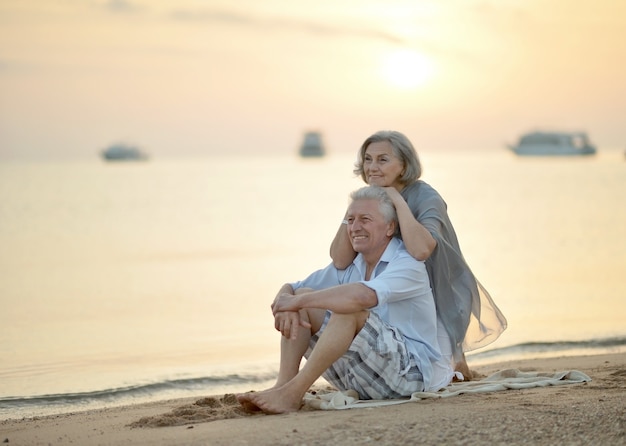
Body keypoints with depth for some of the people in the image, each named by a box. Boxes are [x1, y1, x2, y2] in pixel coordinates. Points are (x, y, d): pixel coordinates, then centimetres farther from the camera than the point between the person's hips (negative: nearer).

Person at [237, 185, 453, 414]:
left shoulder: (407, 264, -14)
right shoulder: (348, 266, 10)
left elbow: (363, 296, -34)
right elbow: (290, 289, 8)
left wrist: (299, 301, -27)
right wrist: (285, 302, -19)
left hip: (410, 371, -7)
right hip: (358, 380, 8)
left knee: (348, 311, -31)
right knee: (302, 294, -3)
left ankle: (293, 393, -31)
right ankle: (283, 385, -20)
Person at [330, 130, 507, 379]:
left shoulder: (426, 198, -21)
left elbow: (421, 250, -43)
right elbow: (340, 260, -17)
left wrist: (398, 201, -33)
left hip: (439, 300, -5)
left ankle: (454, 356, 19)